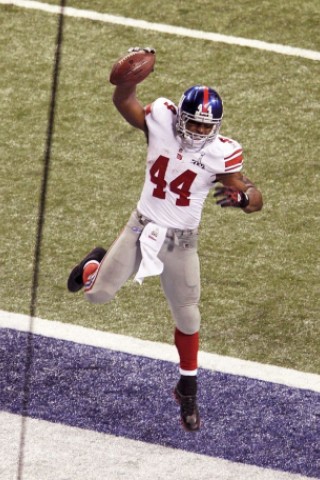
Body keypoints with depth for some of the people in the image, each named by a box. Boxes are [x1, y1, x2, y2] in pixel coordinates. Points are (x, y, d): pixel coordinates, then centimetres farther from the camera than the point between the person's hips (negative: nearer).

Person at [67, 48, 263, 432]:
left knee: (187, 318, 9)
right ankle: (96, 263, 38)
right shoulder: (161, 121, -14)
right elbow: (123, 102, -1)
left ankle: (188, 390, 31)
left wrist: (242, 196, -45)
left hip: (180, 242, -1)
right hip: (142, 227, 1)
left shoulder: (220, 153, -18)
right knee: (98, 295, 0)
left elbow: (256, 200, -20)